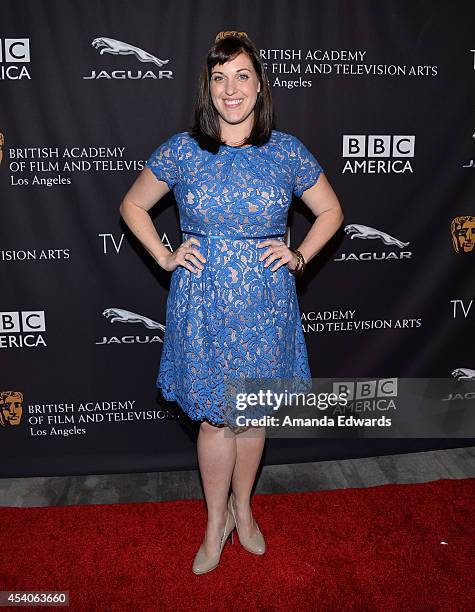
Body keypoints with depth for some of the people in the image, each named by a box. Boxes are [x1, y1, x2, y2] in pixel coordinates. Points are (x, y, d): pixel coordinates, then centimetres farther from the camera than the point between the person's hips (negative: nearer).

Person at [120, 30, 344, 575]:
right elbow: (132, 206, 11)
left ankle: (242, 507, 40)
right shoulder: (181, 150, -2)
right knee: (215, 418, 8)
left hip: (265, 301, 1)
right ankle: (216, 521, 32)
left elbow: (331, 211, 12)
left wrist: (299, 255, -2)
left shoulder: (287, 151, 0)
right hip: (203, 301, -1)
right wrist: (164, 257, -1)